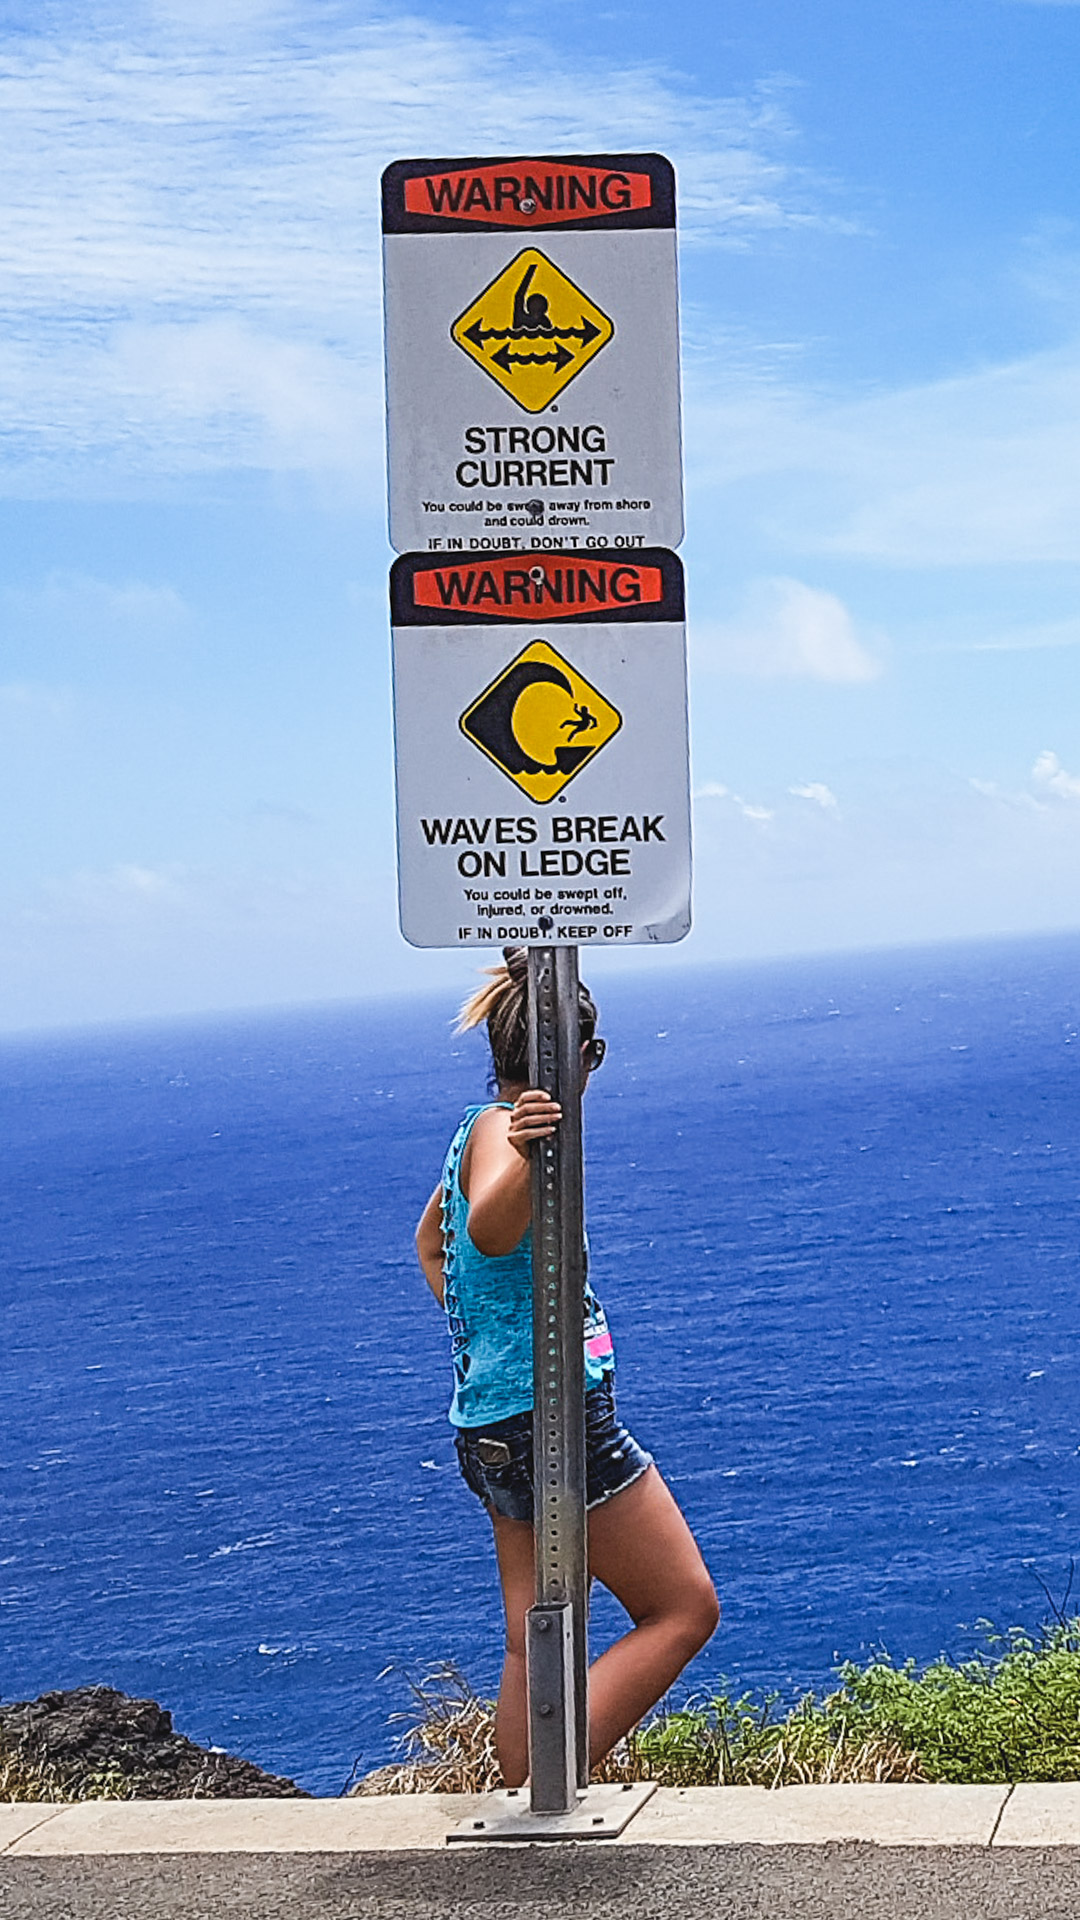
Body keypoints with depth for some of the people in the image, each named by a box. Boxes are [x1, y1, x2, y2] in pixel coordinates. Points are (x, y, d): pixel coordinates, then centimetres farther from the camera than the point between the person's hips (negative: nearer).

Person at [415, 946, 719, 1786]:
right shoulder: (500, 1131, -17)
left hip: (494, 1425, 10)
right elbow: (490, 1231, -39)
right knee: (685, 1609, -2)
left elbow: (431, 1239, 31)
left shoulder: (486, 1127, 13)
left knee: (538, 1650, 14)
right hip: (552, 1414, -10)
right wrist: (525, 1160, -58)